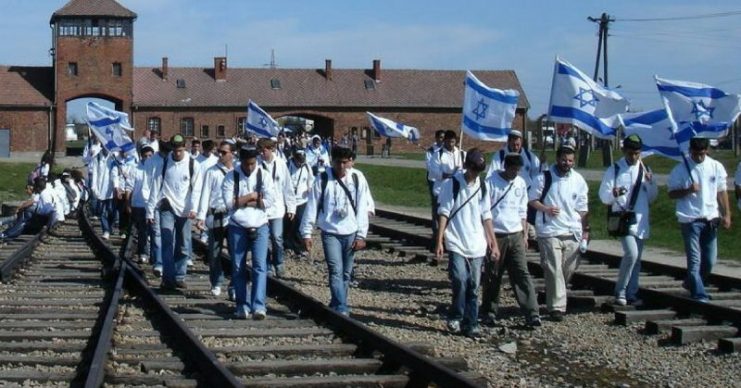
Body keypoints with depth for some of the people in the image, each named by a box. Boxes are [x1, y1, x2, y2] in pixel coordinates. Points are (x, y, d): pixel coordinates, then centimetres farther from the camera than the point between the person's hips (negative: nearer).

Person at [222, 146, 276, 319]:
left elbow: (269, 200, -10)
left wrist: (242, 201, -10)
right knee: (238, 268, 4)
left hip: (259, 227, -1)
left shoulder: (264, 176, 1)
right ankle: (243, 305, 13)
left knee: (260, 266, -9)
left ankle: (259, 306, -10)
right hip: (237, 227, 1)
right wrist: (251, 196, -9)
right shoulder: (231, 177, -1)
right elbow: (229, 202, -11)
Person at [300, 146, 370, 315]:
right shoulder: (323, 179, -3)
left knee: (346, 273, 8)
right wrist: (307, 232, -4)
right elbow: (312, 206, -1)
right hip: (330, 233, -2)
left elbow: (362, 209, 2)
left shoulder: (358, 179, 1)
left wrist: (361, 235, -2)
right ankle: (341, 308, -19)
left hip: (350, 233, 2)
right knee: (336, 271, -14)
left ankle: (335, 305, 22)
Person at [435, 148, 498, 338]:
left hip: (477, 246, 4)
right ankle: (455, 317, 1)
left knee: (473, 287, 5)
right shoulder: (452, 184, -4)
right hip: (456, 244, -4)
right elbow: (444, 213, -5)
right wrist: (439, 241, -11)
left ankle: (470, 325, 12)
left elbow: (486, 216, 14)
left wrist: (494, 243, 11)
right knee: (460, 280, -19)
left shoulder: (482, 186, 10)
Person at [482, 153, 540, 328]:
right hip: (496, 236, -3)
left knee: (522, 274, -4)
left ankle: (532, 314, -9)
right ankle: (489, 312, 18)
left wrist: (525, 235, 14)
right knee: (492, 276, 4)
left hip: (515, 236, 4)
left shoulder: (520, 183, 9)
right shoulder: (491, 182, -7)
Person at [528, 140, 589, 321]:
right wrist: (546, 209, -13)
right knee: (554, 269, -10)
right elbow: (532, 199, 4)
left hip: (572, 232, 4)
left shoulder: (578, 180, 8)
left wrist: (585, 230, 9)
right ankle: (556, 306, -9)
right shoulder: (544, 177, -2)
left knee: (569, 268, 10)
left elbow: (583, 208, 13)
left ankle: (553, 297, 32)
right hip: (549, 231, -4)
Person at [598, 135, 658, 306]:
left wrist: (650, 182, -4)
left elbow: (652, 198, 15)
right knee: (631, 253, -20)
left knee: (636, 258, 9)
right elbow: (603, 196, -3)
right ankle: (620, 292, -9)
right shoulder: (614, 170, -1)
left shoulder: (645, 170, 12)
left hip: (641, 220, 5)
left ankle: (631, 294, 19)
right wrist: (614, 194, -25)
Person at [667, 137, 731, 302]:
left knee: (710, 260, 9)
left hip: (710, 219, 4)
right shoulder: (681, 169, -4)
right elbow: (671, 194, -1)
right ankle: (699, 294, -5)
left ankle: (692, 283, 32)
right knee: (694, 259, -7)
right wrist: (688, 191, -19)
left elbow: (721, 192, 11)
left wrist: (726, 215, 5)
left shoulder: (716, 167, 5)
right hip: (690, 220, -4)